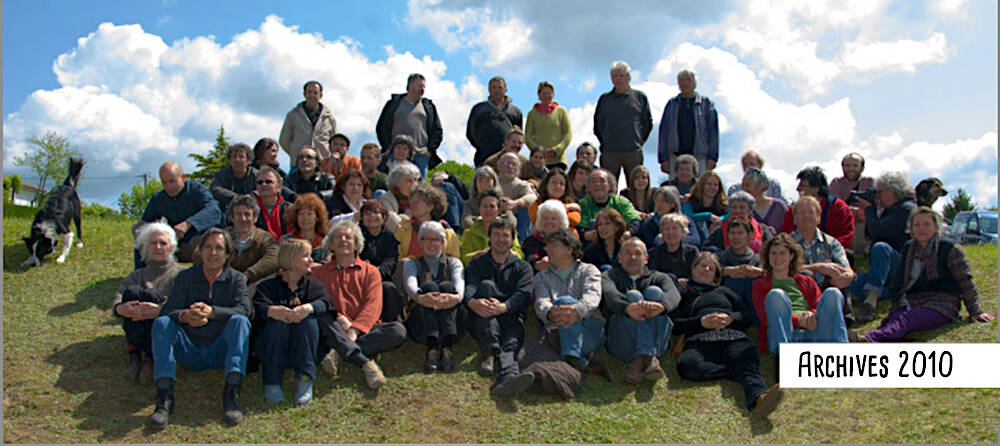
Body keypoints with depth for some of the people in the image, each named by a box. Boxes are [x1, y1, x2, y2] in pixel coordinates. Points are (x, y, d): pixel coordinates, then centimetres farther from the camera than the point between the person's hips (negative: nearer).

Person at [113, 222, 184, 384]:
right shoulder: (137, 275, 22)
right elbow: (117, 298, 2)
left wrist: (160, 310, -28)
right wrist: (120, 308, -24)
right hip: (136, 329, 3)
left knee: (151, 294, -29)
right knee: (132, 291, -24)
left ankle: (150, 359, -30)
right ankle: (134, 356, -28)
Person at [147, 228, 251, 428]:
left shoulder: (235, 278, 7)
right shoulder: (185, 277, 9)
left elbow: (244, 309, -12)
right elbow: (168, 310, -6)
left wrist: (212, 312, -31)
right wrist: (185, 315, -31)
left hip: (220, 351, -1)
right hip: (190, 352, 1)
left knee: (240, 321, -27)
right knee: (161, 323, -21)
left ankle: (232, 393, -39)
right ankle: (164, 395, -31)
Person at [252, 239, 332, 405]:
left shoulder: (313, 284, 14)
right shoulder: (268, 286, 8)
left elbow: (325, 302, -9)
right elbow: (257, 308, -13)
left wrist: (308, 307, -33)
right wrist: (272, 310, -38)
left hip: (302, 348, 1)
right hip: (273, 349, -1)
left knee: (308, 319, -26)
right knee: (277, 321, -29)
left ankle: (305, 381, -25)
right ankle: (272, 382, -22)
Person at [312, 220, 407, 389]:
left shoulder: (370, 271, 16)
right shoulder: (320, 273, 19)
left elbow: (373, 305, 1)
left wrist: (354, 330, -17)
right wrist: (338, 318, -17)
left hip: (364, 330, 0)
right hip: (334, 331, 0)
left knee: (398, 330, -26)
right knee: (321, 316, -32)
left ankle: (339, 352, -34)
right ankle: (366, 363, -42)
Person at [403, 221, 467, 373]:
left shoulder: (453, 262, 20)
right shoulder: (412, 264, 19)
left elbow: (459, 283, -5)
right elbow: (410, 285, -6)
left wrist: (457, 296, -32)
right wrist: (420, 297, -33)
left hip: (453, 321, 1)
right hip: (420, 321, -1)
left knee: (446, 286, -25)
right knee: (429, 285, -26)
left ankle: (446, 347, -46)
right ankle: (432, 347, -47)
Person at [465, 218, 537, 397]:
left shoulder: (523, 267, 18)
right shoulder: (476, 265, 20)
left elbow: (524, 294, -3)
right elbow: (469, 287, -2)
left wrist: (503, 307, -26)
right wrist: (473, 302, -29)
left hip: (511, 318, 0)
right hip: (481, 323, 1)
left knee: (511, 342, -33)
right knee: (487, 285, -26)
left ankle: (508, 377, -69)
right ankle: (488, 352, -37)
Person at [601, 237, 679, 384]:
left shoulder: (658, 277, 21)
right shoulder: (610, 275, 18)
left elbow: (673, 294, -5)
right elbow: (610, 294, -9)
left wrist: (661, 306, -32)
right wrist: (628, 308, -35)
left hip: (657, 343, 1)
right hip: (620, 343, -1)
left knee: (654, 291, -19)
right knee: (633, 296, -22)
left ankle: (641, 360, -34)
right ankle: (649, 359, -42)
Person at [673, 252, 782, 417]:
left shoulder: (723, 291, 37)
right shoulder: (682, 293, 30)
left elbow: (747, 316, 24)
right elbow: (675, 324, 14)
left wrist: (730, 318, 1)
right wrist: (701, 322, -3)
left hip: (732, 337, 2)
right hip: (700, 340, -1)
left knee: (749, 362, -36)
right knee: (686, 364, -39)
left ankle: (759, 397, -64)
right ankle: (737, 373, -34)